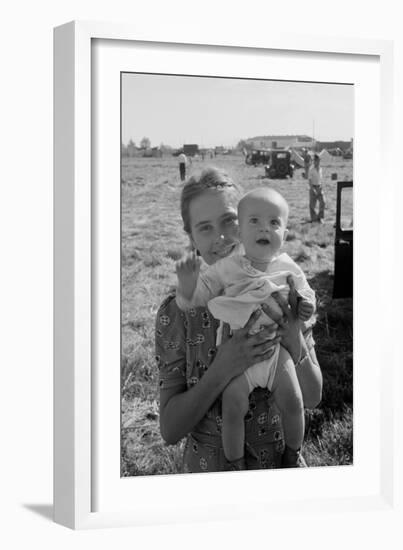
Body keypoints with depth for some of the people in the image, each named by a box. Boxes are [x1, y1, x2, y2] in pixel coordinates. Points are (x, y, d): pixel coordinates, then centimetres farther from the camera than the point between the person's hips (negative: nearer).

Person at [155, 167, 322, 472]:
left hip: (281, 459, 2)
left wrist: (296, 343, -28)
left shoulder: (285, 294, -12)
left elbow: (312, 398, -8)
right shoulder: (177, 311, -17)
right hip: (209, 466, -1)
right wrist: (223, 370, -32)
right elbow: (170, 429, -18)